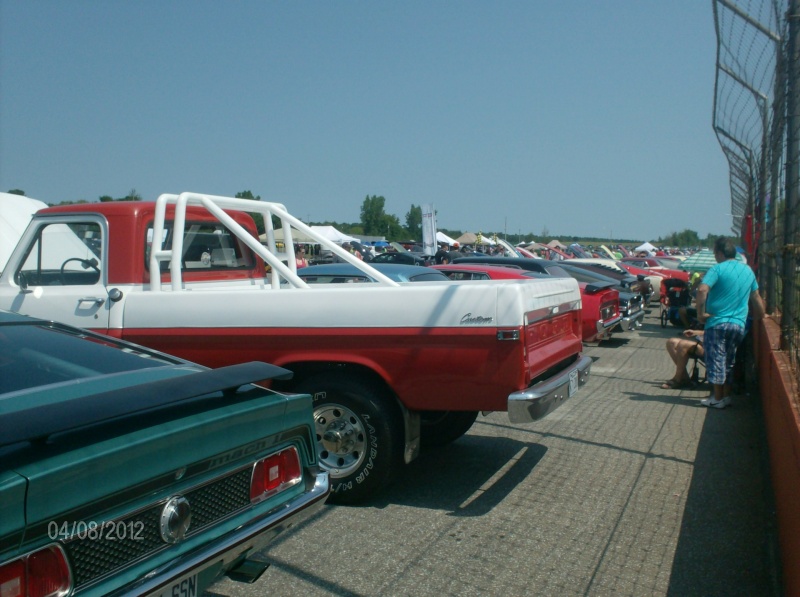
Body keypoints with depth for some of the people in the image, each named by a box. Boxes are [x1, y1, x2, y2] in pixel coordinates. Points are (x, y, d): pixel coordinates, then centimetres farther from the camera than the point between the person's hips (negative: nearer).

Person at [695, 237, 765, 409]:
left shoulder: (718, 269, -10)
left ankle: (718, 399, 6)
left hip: (717, 322, -6)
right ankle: (726, 396, 20)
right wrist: (760, 316, 34)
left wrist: (701, 312, -15)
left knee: (716, 361, 2)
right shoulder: (748, 270, 11)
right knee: (729, 362, 16)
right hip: (739, 324, 7)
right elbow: (756, 297, 21)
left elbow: (702, 289, -25)